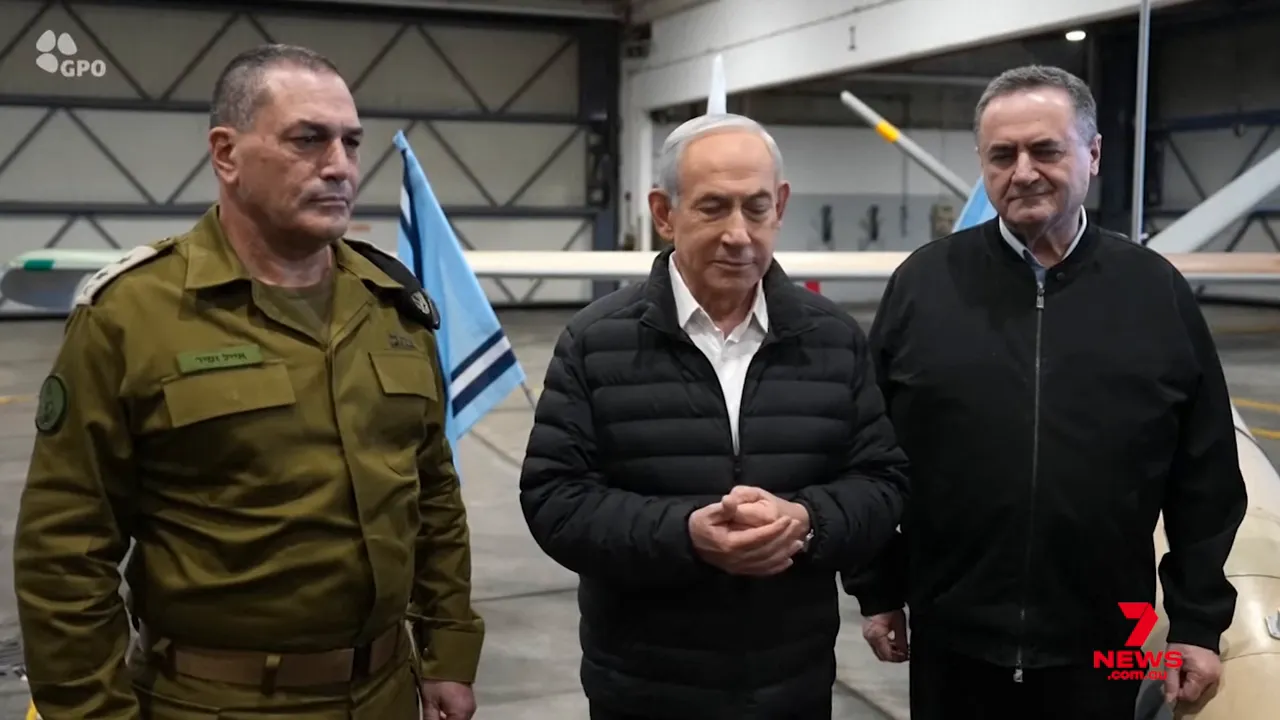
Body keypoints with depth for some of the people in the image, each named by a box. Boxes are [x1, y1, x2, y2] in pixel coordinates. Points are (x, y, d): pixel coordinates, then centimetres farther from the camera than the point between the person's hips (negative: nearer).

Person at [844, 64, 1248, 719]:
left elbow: (1206, 482, 3)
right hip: (951, 639, 0)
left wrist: (1198, 620, 2)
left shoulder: (1158, 292, 0)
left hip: (1101, 649, 1)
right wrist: (876, 591, 2)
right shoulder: (923, 283, -2)